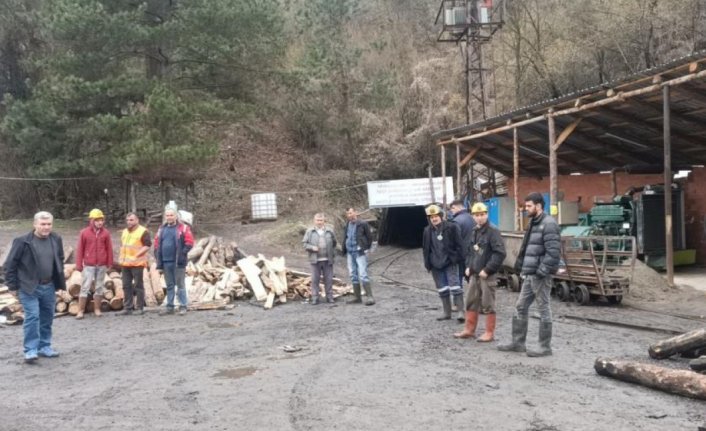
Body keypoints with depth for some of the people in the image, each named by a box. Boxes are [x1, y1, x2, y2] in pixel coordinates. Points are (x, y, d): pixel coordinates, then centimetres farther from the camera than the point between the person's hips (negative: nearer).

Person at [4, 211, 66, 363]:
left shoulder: (56, 240, 3)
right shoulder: (22, 241, -13)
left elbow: (60, 262, 14)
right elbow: (10, 264, -7)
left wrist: (61, 283, 12)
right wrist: (12, 286, -7)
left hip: (49, 287, 5)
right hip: (29, 288, -5)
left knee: (47, 318, 12)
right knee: (32, 317, -9)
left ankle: (44, 347, 24)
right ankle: (30, 350, -1)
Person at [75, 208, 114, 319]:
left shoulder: (106, 233, 2)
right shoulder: (84, 232, -2)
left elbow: (109, 249, 6)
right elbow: (80, 249, 0)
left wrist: (110, 263, 5)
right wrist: (79, 265, -1)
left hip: (102, 265, 2)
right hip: (88, 265, -2)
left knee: (100, 287, 8)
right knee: (85, 287, -3)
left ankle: (97, 309, 17)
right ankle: (80, 311, 2)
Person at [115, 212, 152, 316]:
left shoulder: (143, 231, -7)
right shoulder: (124, 232, 17)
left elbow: (147, 246, -13)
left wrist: (136, 256, -19)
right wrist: (121, 256, 11)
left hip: (137, 263, -7)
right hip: (125, 263, 7)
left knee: (138, 285, -1)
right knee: (126, 286, 9)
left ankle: (139, 308, 6)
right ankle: (128, 308, 15)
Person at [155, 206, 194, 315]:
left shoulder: (183, 228, -4)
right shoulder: (162, 229, 13)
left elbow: (189, 243, -8)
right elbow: (157, 243, 18)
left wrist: (182, 254, -15)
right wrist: (158, 256, 7)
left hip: (178, 262, -5)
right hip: (165, 262, 5)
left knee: (180, 285, 0)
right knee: (169, 285, 12)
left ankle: (183, 307, 5)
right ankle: (170, 307, 18)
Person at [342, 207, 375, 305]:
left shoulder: (363, 224, -6)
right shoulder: (347, 225, 12)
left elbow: (369, 237, -2)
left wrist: (366, 249, -4)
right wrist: (345, 251, 11)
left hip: (360, 253, -7)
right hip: (350, 253, 7)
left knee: (363, 274, -13)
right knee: (353, 275, 9)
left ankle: (370, 297, -12)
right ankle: (357, 297, 15)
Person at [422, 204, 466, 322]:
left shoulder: (451, 227, -6)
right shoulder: (427, 231, 7)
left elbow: (459, 244, -6)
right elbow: (425, 248, 12)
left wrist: (459, 258, -9)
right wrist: (427, 263, 9)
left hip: (450, 262, -5)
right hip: (435, 264, 5)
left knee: (454, 285, -11)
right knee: (442, 289, 11)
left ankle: (460, 311, -6)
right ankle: (447, 312, 20)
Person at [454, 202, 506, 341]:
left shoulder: (493, 231, -13)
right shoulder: (474, 231, 12)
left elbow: (500, 253, -19)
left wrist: (487, 270, -18)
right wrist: (468, 266, 10)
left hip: (487, 275, -8)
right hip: (474, 274, 8)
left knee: (487, 305, 0)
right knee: (471, 302, 13)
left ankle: (489, 333, 11)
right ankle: (469, 330, 24)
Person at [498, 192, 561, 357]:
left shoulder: (548, 224, -15)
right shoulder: (534, 223, 16)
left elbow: (553, 252, -22)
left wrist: (542, 271, -22)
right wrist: (521, 265, 14)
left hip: (539, 276, -10)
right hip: (529, 275, 10)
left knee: (543, 309, 0)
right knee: (520, 307, 13)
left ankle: (545, 347, 10)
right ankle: (517, 342, 22)